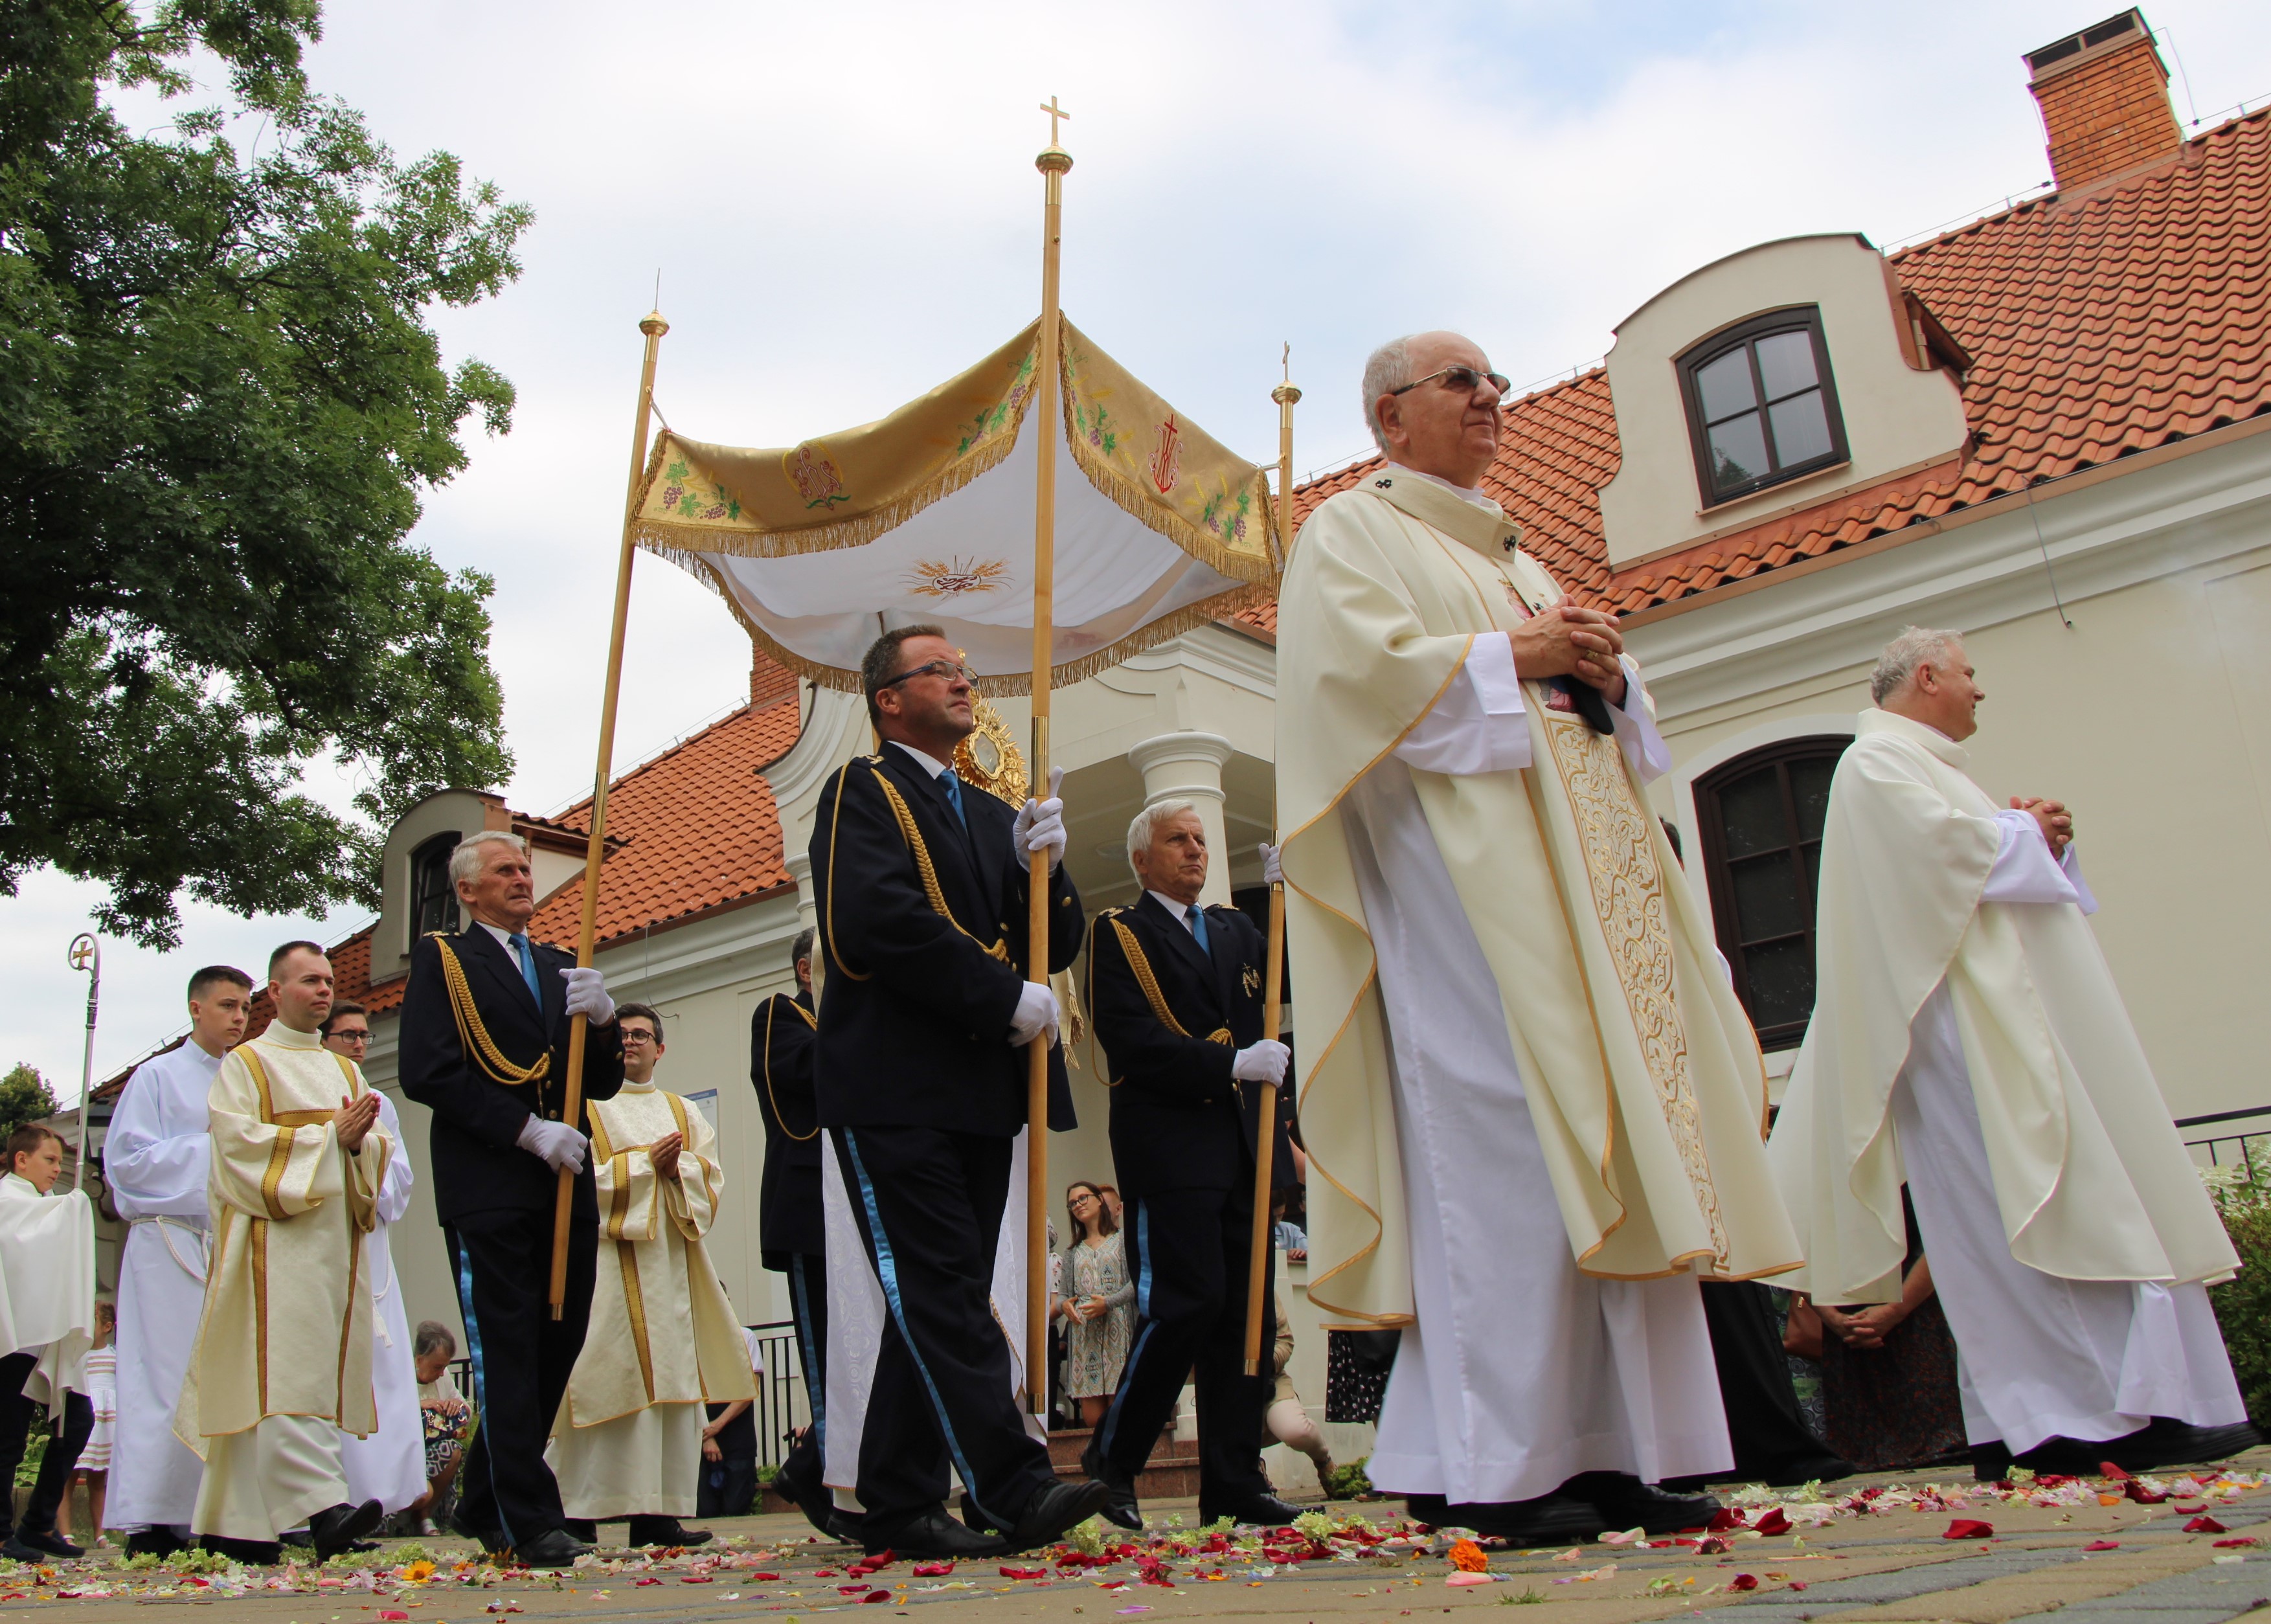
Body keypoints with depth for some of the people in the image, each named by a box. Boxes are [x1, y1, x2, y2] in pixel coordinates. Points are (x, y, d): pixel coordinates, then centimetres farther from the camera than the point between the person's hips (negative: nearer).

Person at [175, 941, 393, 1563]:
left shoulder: (346, 1070, 21)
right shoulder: (245, 1064, 6)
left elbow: (379, 1150, 13)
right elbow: (241, 1143, -8)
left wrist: (360, 1140, -9)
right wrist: (328, 1134, -10)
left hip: (336, 1243, 5)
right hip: (276, 1241, -5)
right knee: (288, 1371, -16)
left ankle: (231, 1523, 10)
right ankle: (323, 1507, -26)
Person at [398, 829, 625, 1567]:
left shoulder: (560, 967, 22)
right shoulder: (441, 958, 6)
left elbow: (602, 1085, 16)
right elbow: (426, 1072, -8)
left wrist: (601, 1020, -5)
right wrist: (527, 1129, -15)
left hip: (565, 1182, 6)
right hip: (486, 1183, -5)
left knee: (557, 1342, 7)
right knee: (506, 1352, -5)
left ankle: (484, 1504, 22)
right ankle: (530, 1522, -1)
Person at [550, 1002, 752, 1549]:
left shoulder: (684, 1113, 21)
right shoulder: (588, 1106, 8)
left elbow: (712, 1175, 11)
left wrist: (678, 1168, -8)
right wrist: (644, 1162, -9)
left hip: (670, 1257, 4)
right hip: (609, 1255, -4)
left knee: (674, 1380, -2)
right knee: (609, 1377, -11)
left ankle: (658, 1510, 0)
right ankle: (578, 1510, -6)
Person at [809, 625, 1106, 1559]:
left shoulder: (990, 816, 23)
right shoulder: (863, 793, 0)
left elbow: (1057, 947, 17)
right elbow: (881, 920, -16)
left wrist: (1043, 868, -3)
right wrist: (1006, 1000, -15)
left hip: (980, 1095, 8)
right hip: (893, 1089, -7)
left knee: (934, 1304, 9)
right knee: (943, 1296, -10)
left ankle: (898, 1507, 16)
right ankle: (1017, 1490, -12)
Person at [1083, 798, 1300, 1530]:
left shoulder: (1237, 930, 23)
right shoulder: (1118, 934, 3)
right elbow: (1132, 1041, -11)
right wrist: (1230, 1064, -18)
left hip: (1244, 1141, 6)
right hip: (1169, 1143, -6)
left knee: (1245, 1308, 4)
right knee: (1187, 1301, -11)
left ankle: (1233, 1482, 11)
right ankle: (1111, 1464, 5)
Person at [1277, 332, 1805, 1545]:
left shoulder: (1513, 553, 29)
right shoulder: (1351, 531, 6)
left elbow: (1586, 699, 24)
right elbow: (1355, 666, -12)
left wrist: (1606, 674, 3)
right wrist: (1507, 657, -9)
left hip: (1576, 858, 8)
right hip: (1456, 855, -8)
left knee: (1612, 1141, 1)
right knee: (1501, 1143, -14)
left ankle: (1609, 1449, 5)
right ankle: (1496, 1468, -8)